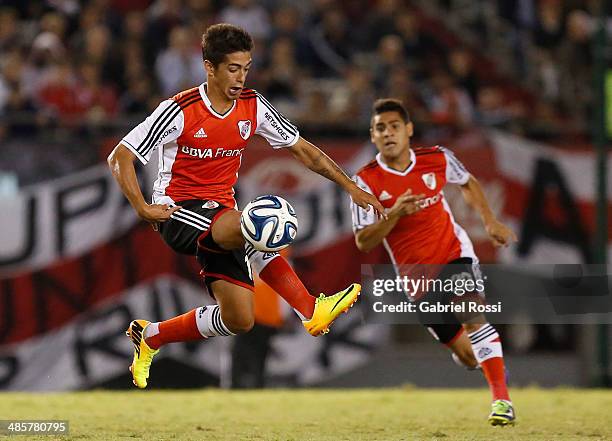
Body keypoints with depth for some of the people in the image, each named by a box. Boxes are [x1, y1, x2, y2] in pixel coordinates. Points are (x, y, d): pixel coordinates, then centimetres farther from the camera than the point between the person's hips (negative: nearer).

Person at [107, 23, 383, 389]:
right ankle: (310, 310, -38)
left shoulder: (253, 106, 1)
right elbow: (120, 157, -10)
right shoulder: (181, 111, -14)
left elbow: (301, 149, 10)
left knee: (239, 320, -4)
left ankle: (150, 336, 17)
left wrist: (350, 186, 3)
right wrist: (143, 208, -20)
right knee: (246, 226, -37)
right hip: (178, 211, -6)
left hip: (220, 215, 6)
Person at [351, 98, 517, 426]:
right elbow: (363, 242, -15)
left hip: (454, 253, 0)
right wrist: (394, 214, -29)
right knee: (466, 354, 2)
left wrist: (490, 221, 11)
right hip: (415, 274, 0)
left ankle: (501, 399, -24)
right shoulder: (367, 181, -12)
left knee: (472, 317, -27)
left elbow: (468, 183, 18)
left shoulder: (438, 160, -5)